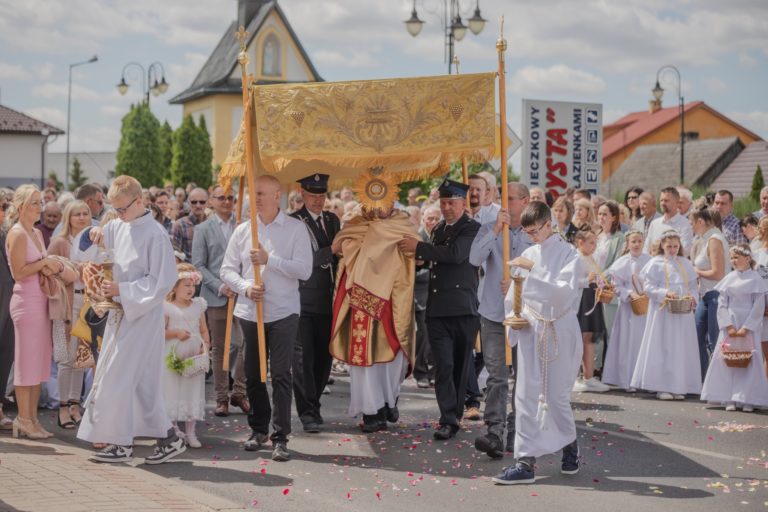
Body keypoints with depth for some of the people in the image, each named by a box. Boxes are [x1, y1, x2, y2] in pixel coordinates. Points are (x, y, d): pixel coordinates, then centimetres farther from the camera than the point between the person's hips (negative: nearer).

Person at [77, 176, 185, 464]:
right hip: (121, 312, 8)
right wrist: (98, 237, 2)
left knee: (120, 377, -6)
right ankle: (167, 438, 16)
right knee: (142, 380, 9)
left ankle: (121, 443, 4)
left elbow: (162, 281, -16)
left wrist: (121, 289, -18)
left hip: (143, 314, -8)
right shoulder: (118, 226, 7)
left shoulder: (155, 234, -15)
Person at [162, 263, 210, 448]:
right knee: (172, 393, 2)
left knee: (193, 392, 6)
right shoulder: (167, 307, -5)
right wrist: (175, 333, -20)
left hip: (194, 358, 4)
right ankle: (173, 431, 13)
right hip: (173, 358, -4)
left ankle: (190, 432, 13)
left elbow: (204, 330, 11)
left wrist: (206, 345, -6)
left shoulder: (198, 305, 8)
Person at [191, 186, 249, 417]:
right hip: (216, 296, -1)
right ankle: (221, 398, 12)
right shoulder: (202, 229, 4)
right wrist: (219, 286, -11)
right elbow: (198, 265, 1)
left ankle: (239, 392, 12)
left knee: (247, 343, -2)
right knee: (219, 347, 4)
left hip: (243, 293, 1)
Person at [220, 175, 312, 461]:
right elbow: (227, 270, 8)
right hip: (249, 312, 3)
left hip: (284, 312, -3)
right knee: (253, 374, 9)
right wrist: (245, 287, -10)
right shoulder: (242, 230, 8)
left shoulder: (295, 228, -1)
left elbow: (304, 270, -10)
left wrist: (269, 259, -16)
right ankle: (258, 430, 24)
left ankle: (280, 438, -2)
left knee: (281, 375, -6)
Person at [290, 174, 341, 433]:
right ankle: (308, 412, -2)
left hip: (328, 299, 6)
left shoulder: (332, 220, 14)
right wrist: (331, 250, -20)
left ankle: (312, 404, 22)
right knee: (303, 357, -6)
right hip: (304, 301, -6)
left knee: (324, 356, 9)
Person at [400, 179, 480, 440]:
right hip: (437, 309, 5)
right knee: (443, 365, -6)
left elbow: (456, 254, -21)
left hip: (464, 310, -5)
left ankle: (454, 416, 16)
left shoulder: (472, 229, -4)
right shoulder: (438, 230, 19)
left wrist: (418, 247, -17)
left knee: (460, 365, 5)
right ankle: (448, 419, -8)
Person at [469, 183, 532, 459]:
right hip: (493, 313, -1)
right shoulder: (489, 229, 5)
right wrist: (497, 229, -17)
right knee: (496, 376, -7)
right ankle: (494, 433, -13)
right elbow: (475, 258, -11)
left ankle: (516, 434, 17)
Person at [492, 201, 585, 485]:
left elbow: (565, 293, -21)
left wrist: (533, 270, -25)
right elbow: (515, 294, 12)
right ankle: (525, 461, -1)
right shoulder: (528, 254, 7)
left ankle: (570, 445, 31)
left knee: (557, 395, 4)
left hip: (559, 331, -4)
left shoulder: (569, 254, -7)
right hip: (531, 330, 4)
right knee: (526, 395, -2)